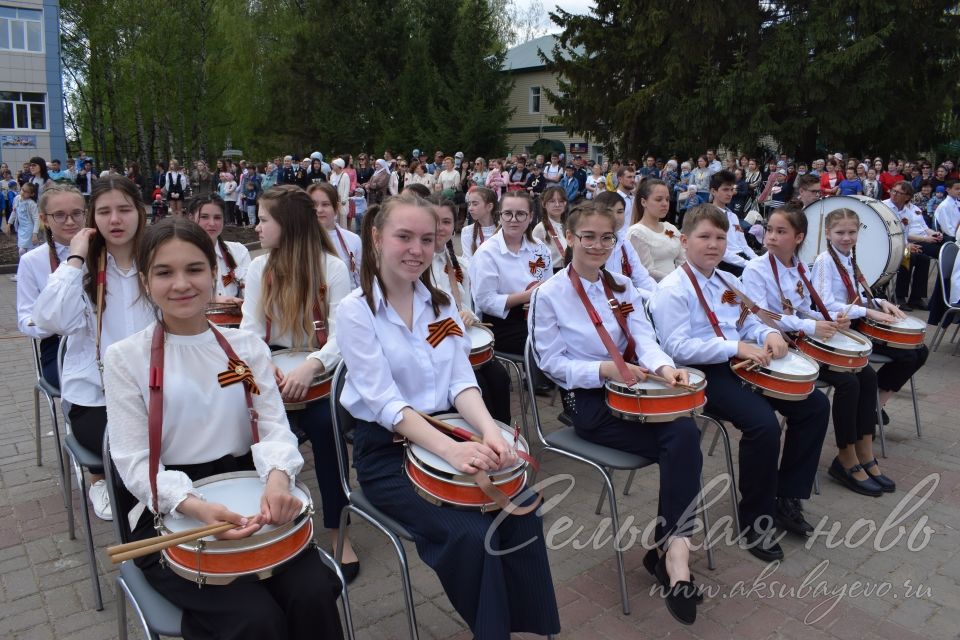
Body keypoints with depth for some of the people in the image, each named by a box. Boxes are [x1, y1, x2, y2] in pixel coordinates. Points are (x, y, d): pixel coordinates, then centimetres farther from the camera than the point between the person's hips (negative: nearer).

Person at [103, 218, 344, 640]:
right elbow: (133, 462, -8)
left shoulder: (247, 347, 6)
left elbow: (274, 428, -2)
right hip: (169, 518, -2)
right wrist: (194, 505, -27)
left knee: (313, 595, -19)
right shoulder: (125, 358, -2)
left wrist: (276, 477, -26)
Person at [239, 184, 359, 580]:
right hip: (275, 365, 3)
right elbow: (251, 329, -3)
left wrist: (311, 366, -35)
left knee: (323, 422, -31)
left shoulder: (332, 267, -6)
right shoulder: (258, 268, 7)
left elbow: (341, 334, -15)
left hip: (321, 368, -3)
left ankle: (336, 530, -15)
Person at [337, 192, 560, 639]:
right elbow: (386, 404, -20)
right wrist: (451, 450, -34)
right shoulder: (356, 311, -11)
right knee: (472, 535, -23)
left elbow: (462, 382, -1)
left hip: (446, 432, 5)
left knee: (521, 514, -17)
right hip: (386, 452, -4)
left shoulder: (441, 304, 6)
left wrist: (488, 431, -22)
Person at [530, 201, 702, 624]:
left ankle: (671, 550, -16)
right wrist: (604, 370, -22)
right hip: (588, 401, -6)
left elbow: (645, 339, 0)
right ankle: (674, 548, -10)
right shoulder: (549, 295, -6)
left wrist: (662, 366, -23)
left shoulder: (621, 287, 13)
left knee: (685, 434, -25)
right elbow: (553, 363, -8)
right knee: (682, 443, -23)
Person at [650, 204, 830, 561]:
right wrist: (736, 347, -25)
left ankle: (788, 498, 15)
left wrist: (768, 334, -4)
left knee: (815, 405, 3)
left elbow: (749, 324, 20)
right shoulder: (672, 290, -11)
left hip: (741, 365, 9)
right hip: (703, 375, -9)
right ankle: (756, 521, -7)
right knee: (763, 424, -29)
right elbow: (677, 347, -20)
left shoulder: (728, 283, 16)